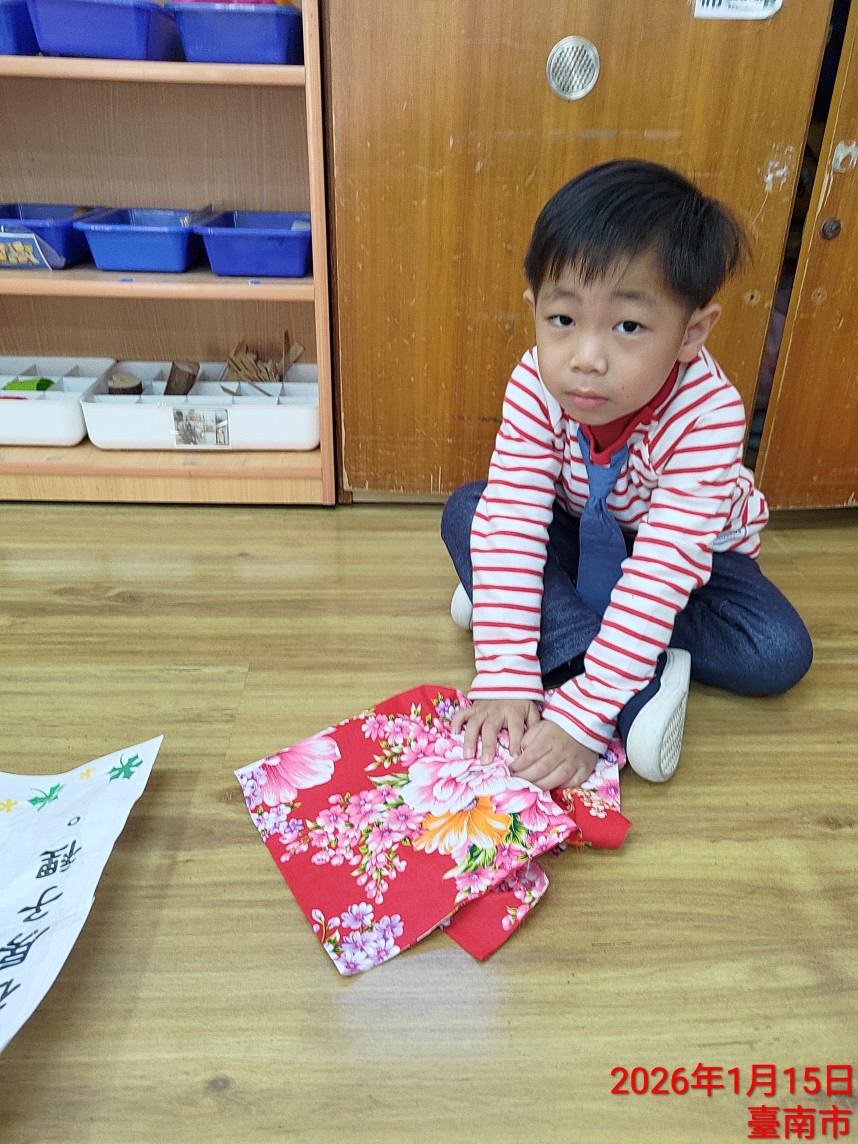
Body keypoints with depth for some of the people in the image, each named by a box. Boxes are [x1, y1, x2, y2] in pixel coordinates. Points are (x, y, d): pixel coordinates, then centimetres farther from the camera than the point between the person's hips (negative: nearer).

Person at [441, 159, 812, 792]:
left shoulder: (707, 414, -36)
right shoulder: (536, 385, -28)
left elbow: (663, 573, -40)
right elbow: (512, 520, -32)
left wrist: (578, 717, -44)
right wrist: (505, 681, -38)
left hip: (692, 550, -1)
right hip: (580, 535, 2)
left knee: (780, 654, -24)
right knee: (468, 511, -23)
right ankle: (643, 691, -29)